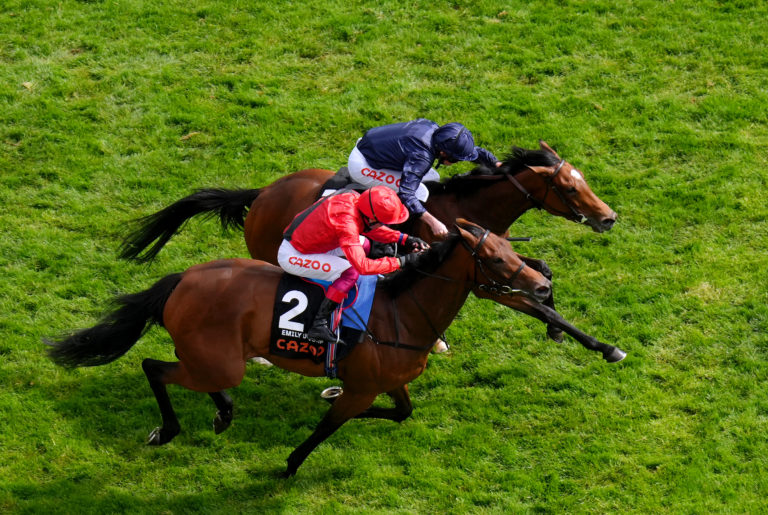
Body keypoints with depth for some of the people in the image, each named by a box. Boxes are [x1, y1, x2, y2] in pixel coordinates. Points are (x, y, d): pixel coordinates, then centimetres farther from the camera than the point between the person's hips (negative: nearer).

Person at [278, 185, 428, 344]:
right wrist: (402, 261, -29)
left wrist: (404, 239, -2)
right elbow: (363, 266, -35)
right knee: (351, 271, -20)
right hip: (291, 256, -9)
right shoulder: (346, 221, -34)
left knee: (363, 244, 9)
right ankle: (319, 325, -17)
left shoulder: (354, 199, -9)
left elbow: (372, 228, 11)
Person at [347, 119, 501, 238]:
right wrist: (433, 222, -41)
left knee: (432, 178, 8)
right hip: (361, 166, -9)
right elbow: (406, 194, -39)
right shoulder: (421, 156, -35)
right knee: (420, 192, -19)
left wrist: (496, 164, 2)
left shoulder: (434, 129, -9)